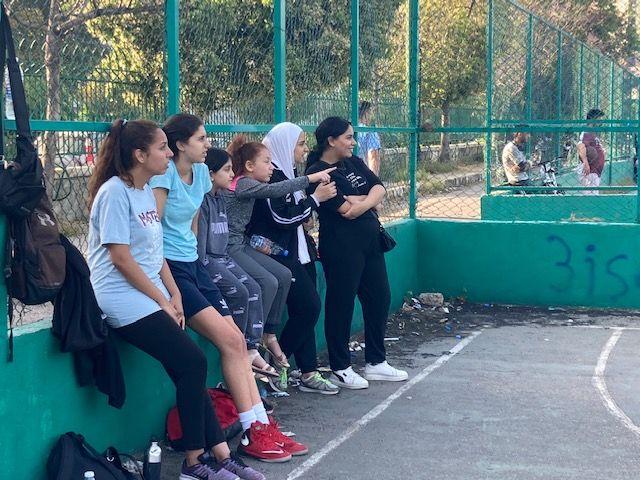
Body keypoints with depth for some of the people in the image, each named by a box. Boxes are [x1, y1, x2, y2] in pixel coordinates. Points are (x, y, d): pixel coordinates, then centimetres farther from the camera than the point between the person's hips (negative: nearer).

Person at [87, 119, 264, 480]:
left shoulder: (146, 191, 14)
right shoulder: (115, 192, -13)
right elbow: (121, 259, -16)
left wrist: (174, 294, 5)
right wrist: (163, 301, -11)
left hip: (152, 296, 8)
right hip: (123, 298, -8)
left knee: (190, 370, -1)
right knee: (193, 363, -14)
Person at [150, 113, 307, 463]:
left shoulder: (200, 172, 10)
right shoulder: (165, 173, -14)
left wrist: (191, 251, 13)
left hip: (192, 263, 8)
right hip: (169, 266, -8)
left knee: (237, 342, 1)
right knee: (230, 340, -14)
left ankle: (262, 426, 4)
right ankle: (252, 434, -7)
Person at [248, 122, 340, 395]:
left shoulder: (288, 173, 16)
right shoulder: (271, 176, -14)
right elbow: (282, 217, -20)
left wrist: (305, 214, 9)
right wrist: (316, 198, -12)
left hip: (299, 251, 9)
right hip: (279, 253, -9)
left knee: (304, 310, 6)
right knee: (309, 306, -13)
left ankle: (308, 374, 9)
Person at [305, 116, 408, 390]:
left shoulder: (353, 162, 12)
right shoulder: (317, 173, -13)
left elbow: (380, 188, 4)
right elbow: (348, 211, -18)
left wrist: (361, 201, -14)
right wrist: (372, 200, -2)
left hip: (369, 241, 9)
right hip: (342, 246, -9)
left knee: (379, 298, 13)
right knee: (341, 304, 0)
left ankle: (376, 363, 26)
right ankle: (340, 369, 12)